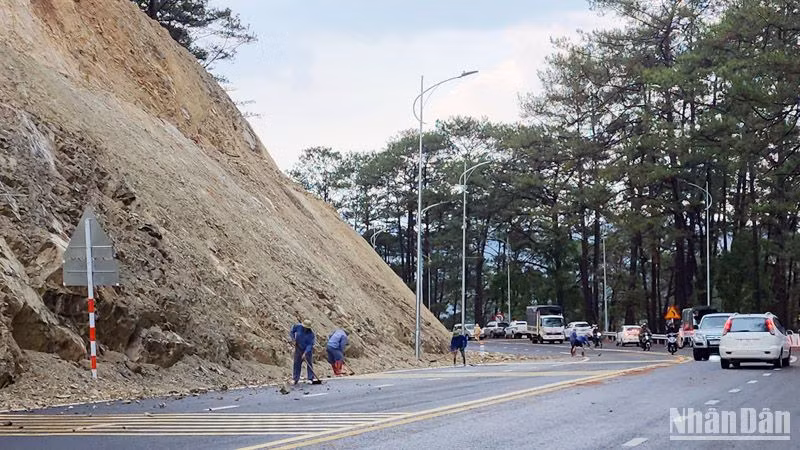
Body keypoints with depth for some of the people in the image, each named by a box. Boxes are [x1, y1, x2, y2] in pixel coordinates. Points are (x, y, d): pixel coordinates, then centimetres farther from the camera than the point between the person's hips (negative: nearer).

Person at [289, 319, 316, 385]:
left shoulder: (311, 334, -22)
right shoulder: (297, 326, -15)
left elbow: (310, 345, -21)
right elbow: (291, 332, 4)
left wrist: (305, 353, -28)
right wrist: (293, 339, -10)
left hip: (307, 350, -3)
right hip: (298, 348, 3)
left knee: (309, 363, -6)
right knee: (297, 363, 4)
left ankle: (310, 379, 0)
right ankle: (295, 379, 11)